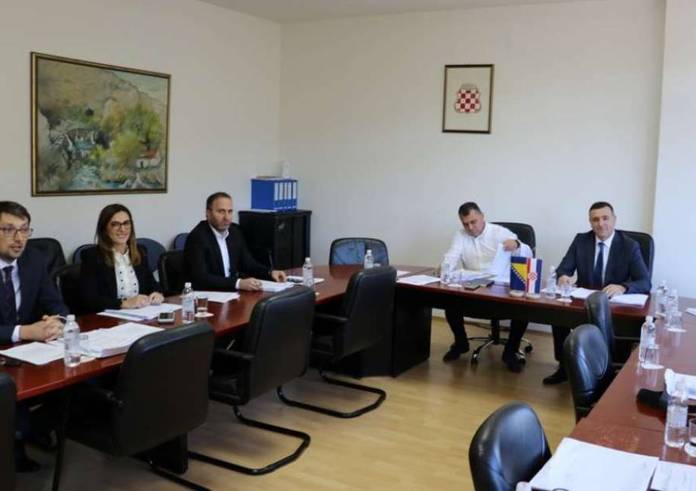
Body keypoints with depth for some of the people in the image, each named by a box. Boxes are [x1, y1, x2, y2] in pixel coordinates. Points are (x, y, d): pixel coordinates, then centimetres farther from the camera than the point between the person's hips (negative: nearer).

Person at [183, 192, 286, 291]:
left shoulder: (234, 231, 5)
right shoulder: (197, 237, -16)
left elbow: (248, 263, 13)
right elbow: (201, 278, -25)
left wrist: (270, 272, -5)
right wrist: (239, 283, -33)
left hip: (231, 292, 7)